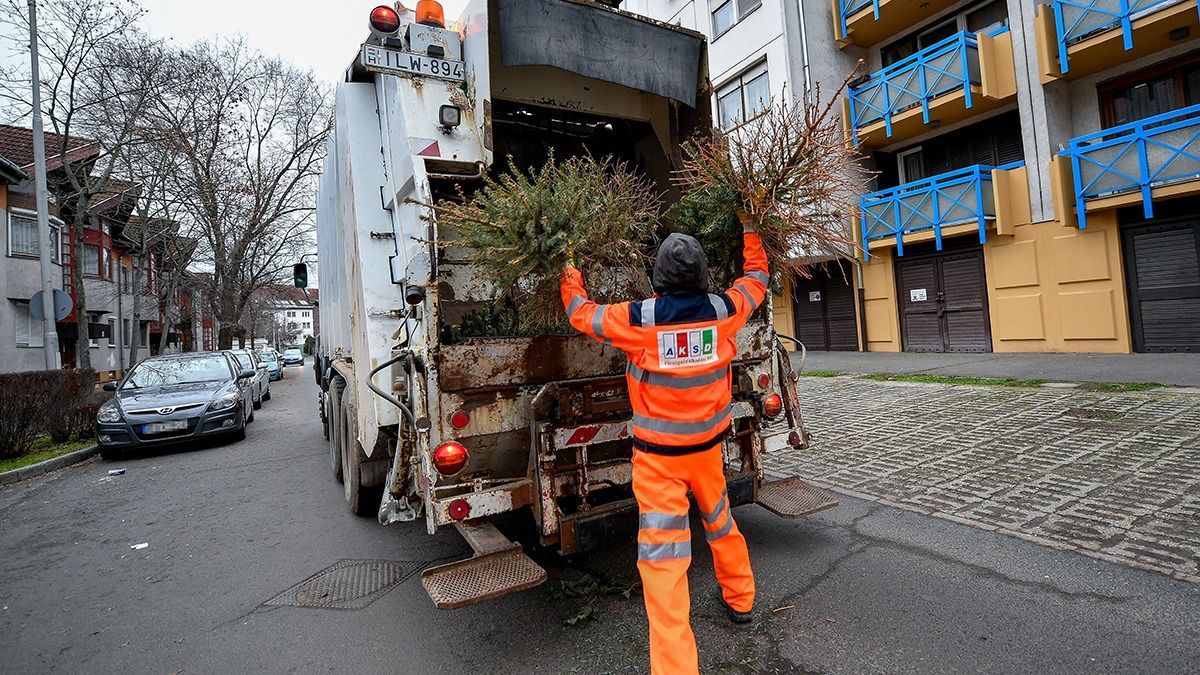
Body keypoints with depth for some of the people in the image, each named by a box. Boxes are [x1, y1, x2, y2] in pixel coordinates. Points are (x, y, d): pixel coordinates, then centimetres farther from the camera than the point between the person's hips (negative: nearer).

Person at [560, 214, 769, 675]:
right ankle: (740, 599, 51)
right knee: (720, 521, 28)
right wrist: (748, 230, 30)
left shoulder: (638, 319, -16)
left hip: (657, 455, -4)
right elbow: (756, 276, 14)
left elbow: (580, 314, 1)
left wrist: (571, 280, 22)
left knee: (662, 556, 0)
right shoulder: (723, 310, -8)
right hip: (707, 447, 5)